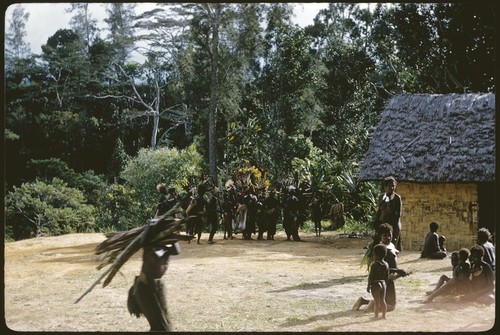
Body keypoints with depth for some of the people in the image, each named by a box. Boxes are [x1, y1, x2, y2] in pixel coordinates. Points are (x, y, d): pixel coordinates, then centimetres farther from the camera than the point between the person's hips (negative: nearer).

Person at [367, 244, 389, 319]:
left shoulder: (374, 265, -17)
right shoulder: (386, 265, 1)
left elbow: (371, 277, -15)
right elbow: (387, 277, 8)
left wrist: (368, 286, -7)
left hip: (375, 284, -5)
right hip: (383, 283, 5)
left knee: (376, 301, 0)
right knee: (382, 300, 13)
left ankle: (376, 316, 5)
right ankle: (383, 315, 17)